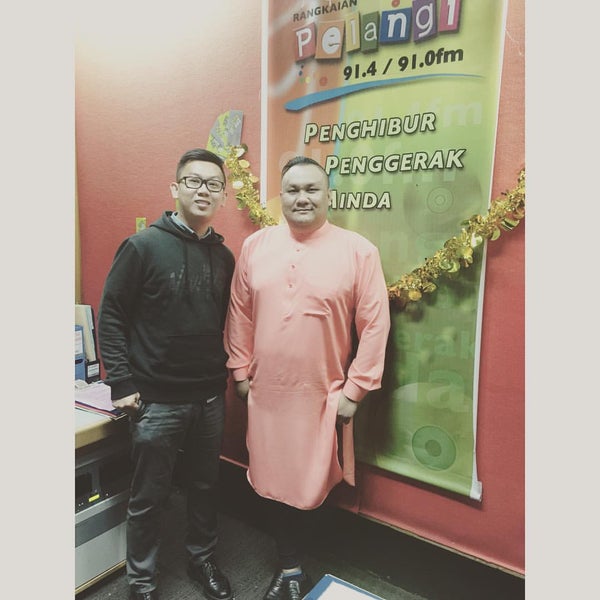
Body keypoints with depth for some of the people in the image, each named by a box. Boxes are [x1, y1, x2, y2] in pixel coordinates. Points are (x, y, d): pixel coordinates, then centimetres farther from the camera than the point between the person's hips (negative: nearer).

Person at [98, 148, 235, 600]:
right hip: (156, 400, -4)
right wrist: (121, 384, -10)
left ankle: (203, 559, 42)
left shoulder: (224, 256, 5)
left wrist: (227, 371, 7)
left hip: (210, 397, 5)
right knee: (149, 496, 11)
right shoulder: (143, 246, -9)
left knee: (206, 486, 19)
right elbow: (110, 316, -8)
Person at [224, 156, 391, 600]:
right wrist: (241, 371, 7)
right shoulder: (255, 246, 2)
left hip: (324, 395, -2)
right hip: (266, 392, 3)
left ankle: (292, 559, 41)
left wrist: (355, 389, -8)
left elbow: (375, 325, -7)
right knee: (274, 480, 13)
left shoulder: (358, 251, -8)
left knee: (313, 484, 11)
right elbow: (240, 314, 7)